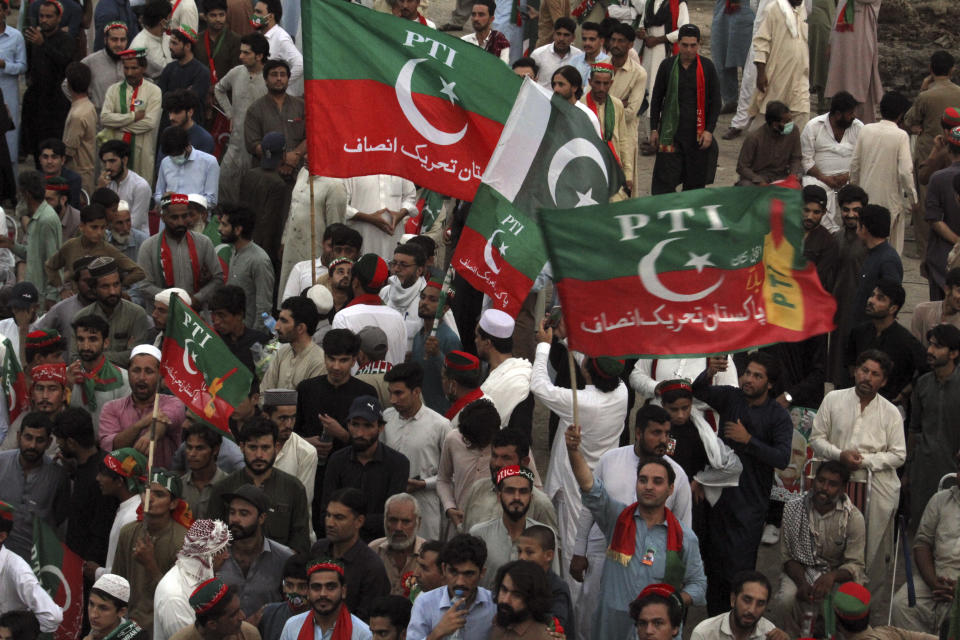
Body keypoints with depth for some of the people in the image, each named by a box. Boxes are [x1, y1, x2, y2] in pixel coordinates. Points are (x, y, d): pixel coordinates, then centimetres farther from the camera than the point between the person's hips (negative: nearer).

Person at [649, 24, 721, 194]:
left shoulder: (707, 67, 2)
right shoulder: (667, 66, 3)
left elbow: (715, 101, 5)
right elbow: (656, 98, 10)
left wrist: (709, 130, -3)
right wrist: (654, 129, 6)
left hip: (698, 133, 0)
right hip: (671, 132, 0)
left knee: (696, 180, 4)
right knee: (665, 179, -6)